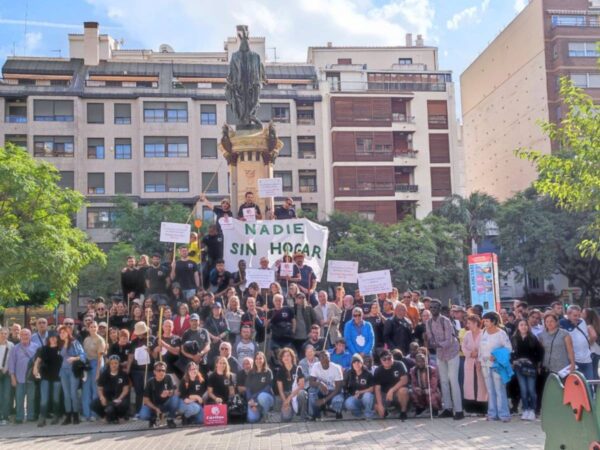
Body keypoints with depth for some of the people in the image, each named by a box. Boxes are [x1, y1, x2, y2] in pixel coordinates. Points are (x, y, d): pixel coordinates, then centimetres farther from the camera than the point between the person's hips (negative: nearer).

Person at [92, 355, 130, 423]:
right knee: (94, 404, -25)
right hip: (107, 398, 2)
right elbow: (100, 389, 3)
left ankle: (115, 416, 1)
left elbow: (126, 389, -4)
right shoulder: (104, 374, 3)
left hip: (120, 397, -2)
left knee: (124, 404, -36)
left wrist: (119, 399, -21)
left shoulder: (123, 375, 0)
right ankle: (108, 415, 4)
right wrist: (102, 397, -18)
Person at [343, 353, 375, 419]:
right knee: (348, 403, -34)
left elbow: (372, 388, -5)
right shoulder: (349, 374, 1)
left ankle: (368, 414, -7)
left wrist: (360, 392, -16)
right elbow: (344, 387, 6)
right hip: (354, 397, 1)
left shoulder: (367, 374, -6)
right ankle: (359, 413, 2)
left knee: (367, 395, -37)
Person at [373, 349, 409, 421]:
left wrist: (392, 390, -29)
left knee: (403, 390, -35)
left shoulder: (399, 365, -12)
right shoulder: (378, 371, -8)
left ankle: (403, 412, -11)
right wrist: (380, 405, -23)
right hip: (384, 394, 2)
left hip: (397, 392, -2)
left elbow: (404, 380, -20)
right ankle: (385, 410, 18)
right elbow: (377, 388, -12)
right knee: (378, 408, -21)